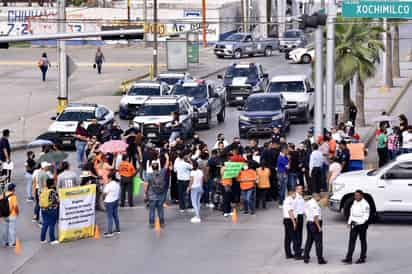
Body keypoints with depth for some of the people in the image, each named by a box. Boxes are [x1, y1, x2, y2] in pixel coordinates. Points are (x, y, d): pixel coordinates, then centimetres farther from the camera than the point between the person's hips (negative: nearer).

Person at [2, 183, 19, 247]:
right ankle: (12, 243, 10)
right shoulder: (13, 196, -18)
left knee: (5, 229, 15)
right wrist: (18, 211, -4)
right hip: (12, 215, -6)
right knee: (12, 229, 4)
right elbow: (15, 206, -23)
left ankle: (5, 243, 22)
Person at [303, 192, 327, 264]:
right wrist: (319, 227, -20)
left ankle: (306, 258, 20)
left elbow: (305, 213, 17)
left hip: (308, 223, 9)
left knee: (309, 241, 17)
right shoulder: (315, 205, -20)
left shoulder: (307, 203, 8)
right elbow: (315, 217, -24)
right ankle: (320, 259, 1)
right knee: (318, 242, -2)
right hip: (315, 223, -9)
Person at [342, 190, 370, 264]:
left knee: (362, 240, 5)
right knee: (352, 240, 0)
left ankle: (362, 258, 14)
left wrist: (358, 222, -20)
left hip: (362, 224, -7)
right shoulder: (354, 203, 10)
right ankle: (349, 258, -4)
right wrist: (349, 222, 8)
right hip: (354, 224, 7)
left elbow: (366, 216, -16)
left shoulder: (365, 204, -14)